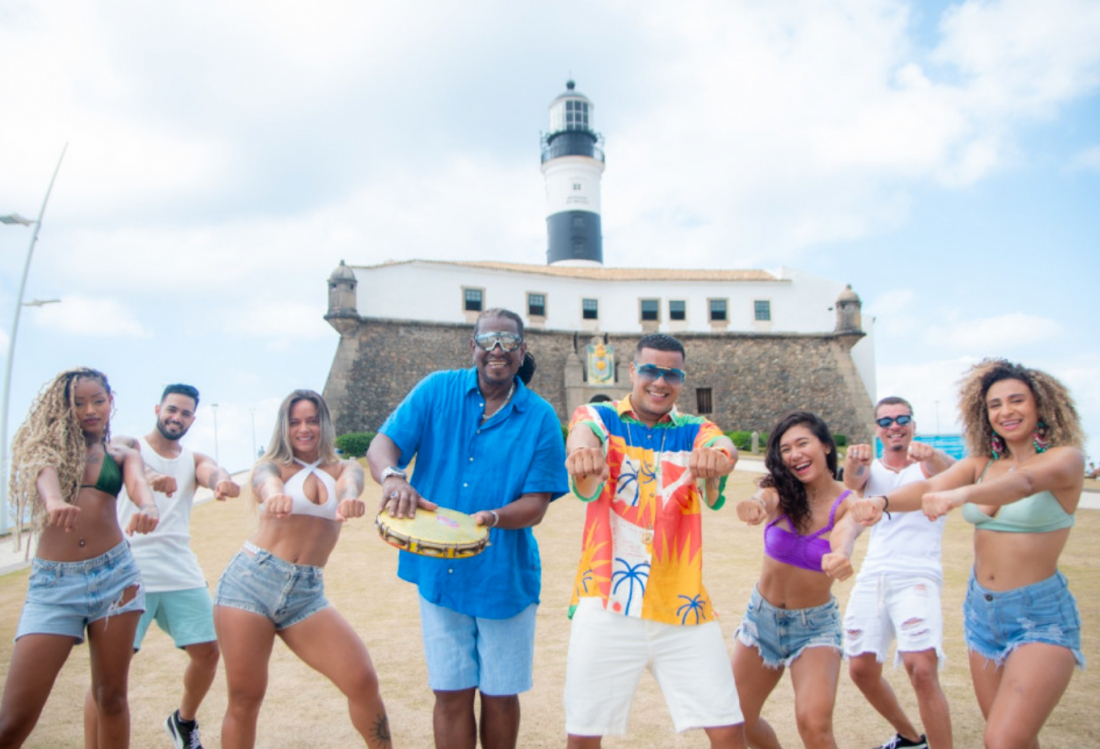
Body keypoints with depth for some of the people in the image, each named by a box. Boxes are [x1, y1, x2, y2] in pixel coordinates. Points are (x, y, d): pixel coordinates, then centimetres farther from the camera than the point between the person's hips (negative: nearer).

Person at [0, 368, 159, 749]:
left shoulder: (122, 454, 11)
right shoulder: (49, 444, 8)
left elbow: (138, 483, -10)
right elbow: (47, 472, -14)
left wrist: (147, 508, -35)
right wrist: (54, 500, -38)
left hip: (114, 573, 1)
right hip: (54, 580, -1)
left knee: (111, 696, 6)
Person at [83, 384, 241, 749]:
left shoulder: (194, 459, 12)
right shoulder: (130, 445, 3)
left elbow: (212, 471, -12)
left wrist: (222, 481, -38)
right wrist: (146, 475, -47)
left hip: (182, 573, 4)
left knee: (207, 652, 5)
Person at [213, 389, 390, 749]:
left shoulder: (344, 468, 10)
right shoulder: (272, 465, 5)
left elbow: (349, 483, -15)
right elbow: (266, 482, -20)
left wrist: (348, 499, -41)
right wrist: (275, 495, -46)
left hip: (307, 593, 1)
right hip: (251, 581, -1)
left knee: (363, 681, -9)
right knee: (245, 697, 1)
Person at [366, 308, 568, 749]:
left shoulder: (540, 418, -5)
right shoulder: (438, 391, -2)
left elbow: (536, 504, -9)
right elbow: (382, 444, -8)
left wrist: (494, 518, -29)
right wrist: (392, 477, -31)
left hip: (505, 577, 0)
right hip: (439, 572, 1)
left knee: (500, 695, 14)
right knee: (451, 694, 10)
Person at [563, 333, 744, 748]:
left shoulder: (694, 431, 7)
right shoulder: (599, 416, 3)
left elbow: (724, 445, -16)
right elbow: (584, 431, -22)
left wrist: (716, 456, -42)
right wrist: (582, 447, -47)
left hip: (682, 604, 2)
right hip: (606, 603, -1)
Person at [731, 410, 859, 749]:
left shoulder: (848, 503, -13)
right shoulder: (782, 491, -10)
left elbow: (845, 533, -35)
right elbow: (765, 499, -33)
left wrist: (839, 555, -59)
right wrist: (753, 506, -58)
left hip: (815, 624, -3)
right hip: (762, 616, 3)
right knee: (737, 722, 11)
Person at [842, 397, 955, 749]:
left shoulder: (928, 465, 4)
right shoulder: (870, 468, 12)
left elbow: (950, 470, -21)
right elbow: (854, 481, -12)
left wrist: (930, 455, -45)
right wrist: (853, 464, -37)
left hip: (917, 576, -4)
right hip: (872, 576, 4)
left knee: (922, 669, -21)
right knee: (861, 668, 8)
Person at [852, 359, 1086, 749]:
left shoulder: (1066, 458, -8)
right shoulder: (980, 464, 4)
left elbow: (1024, 483, -30)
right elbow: (928, 487, -14)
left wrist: (962, 494, -50)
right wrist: (883, 501, -35)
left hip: (1041, 617, -5)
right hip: (981, 610, 5)